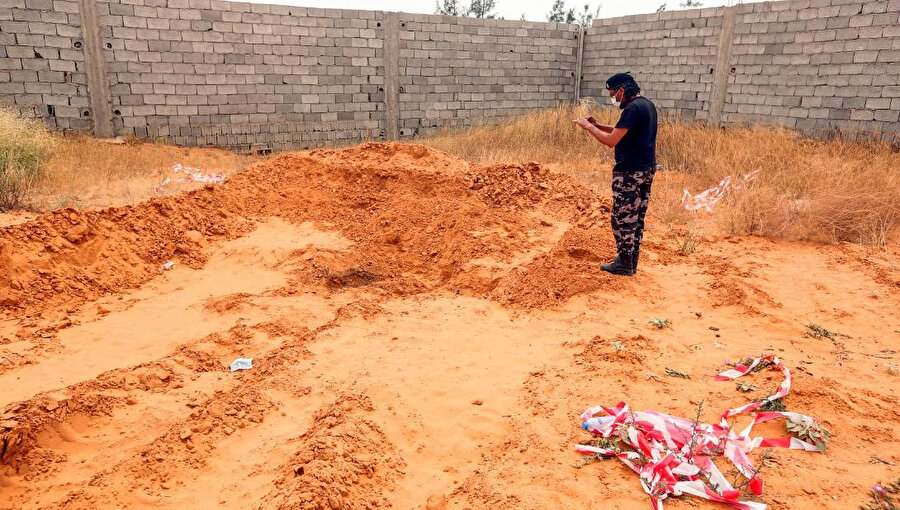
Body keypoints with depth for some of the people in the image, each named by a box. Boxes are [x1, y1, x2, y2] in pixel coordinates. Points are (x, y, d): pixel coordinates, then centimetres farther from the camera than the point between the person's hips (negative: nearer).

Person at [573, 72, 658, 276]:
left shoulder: (632, 109, -18)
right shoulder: (647, 105, 13)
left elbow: (611, 141, -21)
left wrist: (588, 127, -9)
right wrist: (598, 126, 13)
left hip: (629, 172, -10)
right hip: (647, 170, 10)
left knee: (623, 218, -1)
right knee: (638, 217, 14)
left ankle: (624, 264, 6)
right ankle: (632, 261, 22)